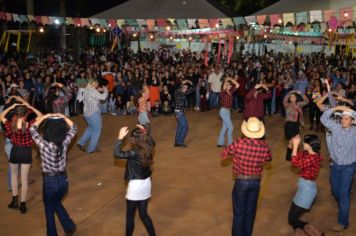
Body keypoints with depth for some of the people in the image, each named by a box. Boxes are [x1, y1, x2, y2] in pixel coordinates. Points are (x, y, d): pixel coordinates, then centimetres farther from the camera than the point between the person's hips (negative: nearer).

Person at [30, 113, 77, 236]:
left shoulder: (43, 145, -22)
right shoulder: (64, 143, -14)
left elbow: (32, 130, -5)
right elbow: (73, 128, 4)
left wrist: (44, 117, 1)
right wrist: (62, 117, 3)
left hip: (50, 181, -4)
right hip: (63, 179, 4)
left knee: (49, 209, 19)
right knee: (56, 203, 29)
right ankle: (69, 226, 23)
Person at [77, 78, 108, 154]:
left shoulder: (86, 90, 7)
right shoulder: (92, 91, -21)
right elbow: (103, 97, -25)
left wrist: (97, 91, 14)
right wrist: (105, 90, -8)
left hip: (86, 113, 9)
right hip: (94, 113, -9)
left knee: (91, 128, 26)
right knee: (96, 130, 5)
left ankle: (81, 142, 20)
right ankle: (91, 149, 10)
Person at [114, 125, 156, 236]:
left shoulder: (134, 153, -24)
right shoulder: (148, 149, -3)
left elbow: (117, 154, -30)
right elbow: (151, 141, 21)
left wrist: (120, 137, -24)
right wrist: (145, 133, 14)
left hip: (135, 186, -7)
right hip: (146, 184, 7)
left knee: (130, 216, 11)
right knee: (143, 215, 19)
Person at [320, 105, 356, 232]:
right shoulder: (336, 127, -2)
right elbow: (323, 118, -1)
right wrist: (335, 108, -9)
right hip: (335, 165, 4)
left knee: (343, 193, -5)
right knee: (335, 190, 18)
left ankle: (343, 222, 5)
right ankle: (343, 207, 47)